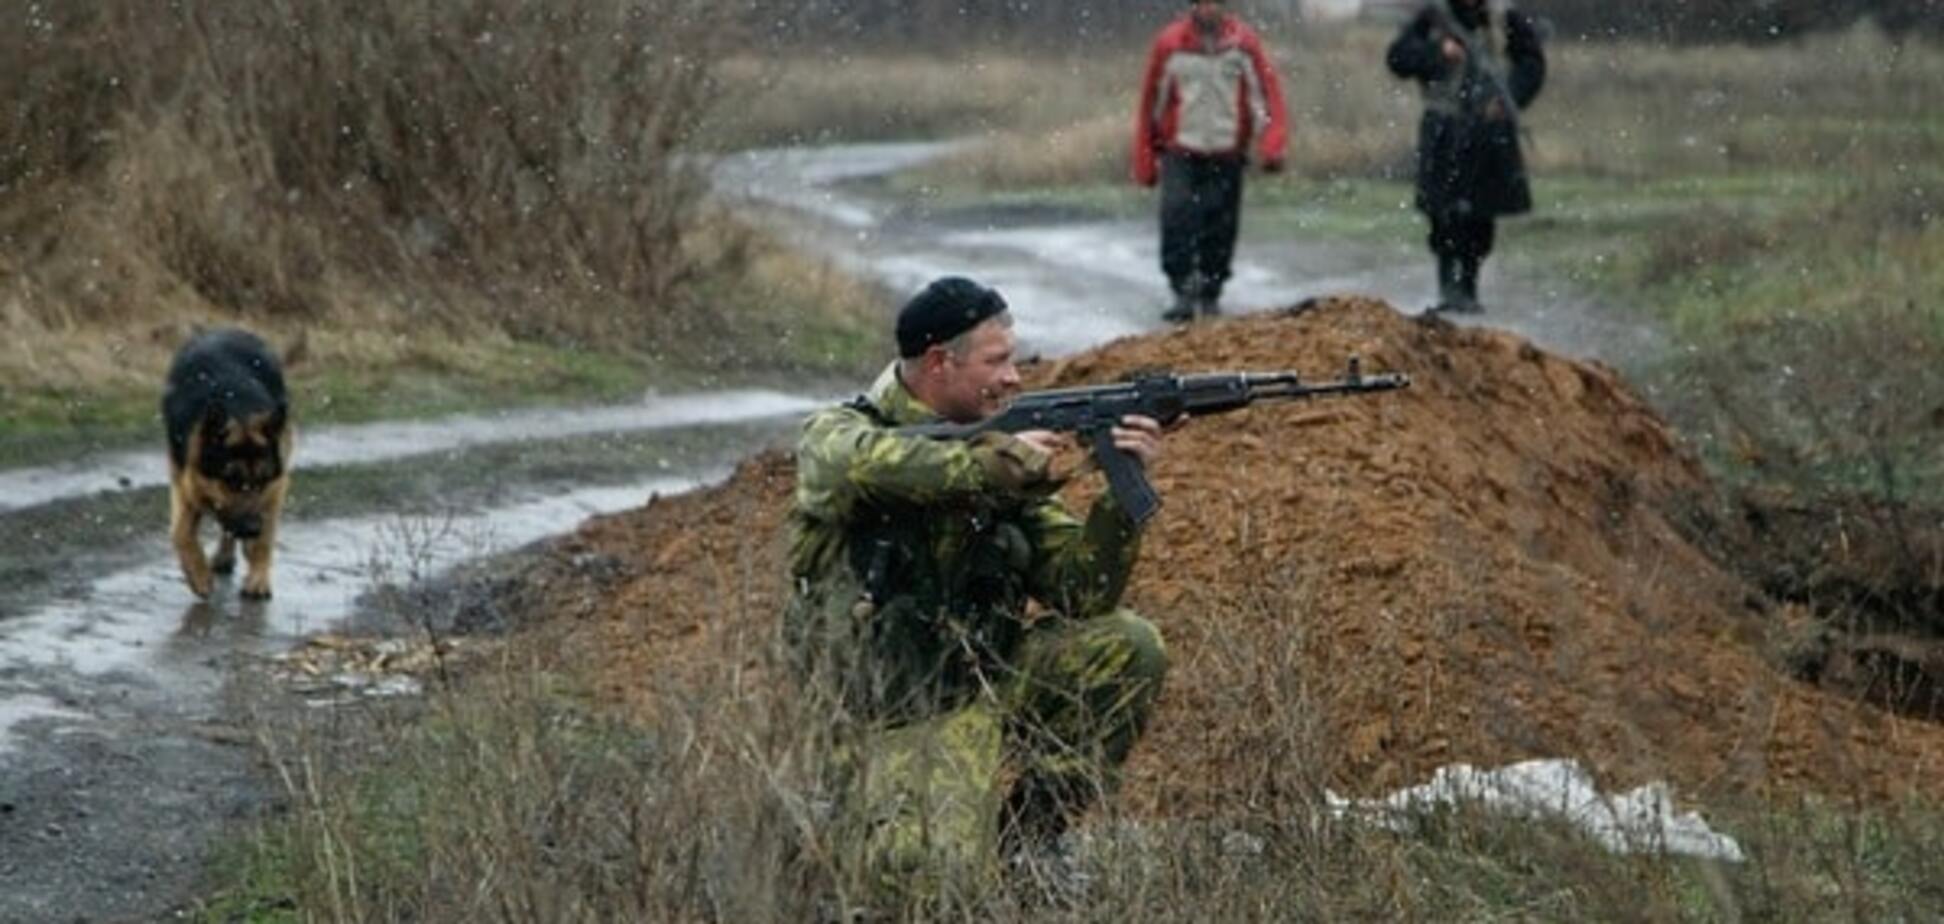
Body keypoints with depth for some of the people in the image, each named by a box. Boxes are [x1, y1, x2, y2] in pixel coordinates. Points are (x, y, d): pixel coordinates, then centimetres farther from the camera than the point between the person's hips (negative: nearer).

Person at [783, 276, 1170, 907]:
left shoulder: (998, 454, 5)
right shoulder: (836, 435, -9)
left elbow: (1082, 593, 2)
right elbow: (861, 463, -36)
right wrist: (994, 463, -28)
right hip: (902, 716, -5)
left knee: (1127, 648, -12)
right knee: (931, 878, -28)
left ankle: (1031, 828, 3)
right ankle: (863, 789, 7)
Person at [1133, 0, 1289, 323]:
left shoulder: (1244, 43, -2)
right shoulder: (1169, 44, -2)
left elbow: (1266, 94, -2)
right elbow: (1151, 103, 4)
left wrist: (1271, 146, -16)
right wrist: (1146, 162, 6)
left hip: (1227, 154, 1)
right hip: (1180, 151, -1)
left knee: (1220, 228, 3)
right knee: (1176, 216, -17)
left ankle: (1210, 295, 20)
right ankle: (1183, 293, -13)